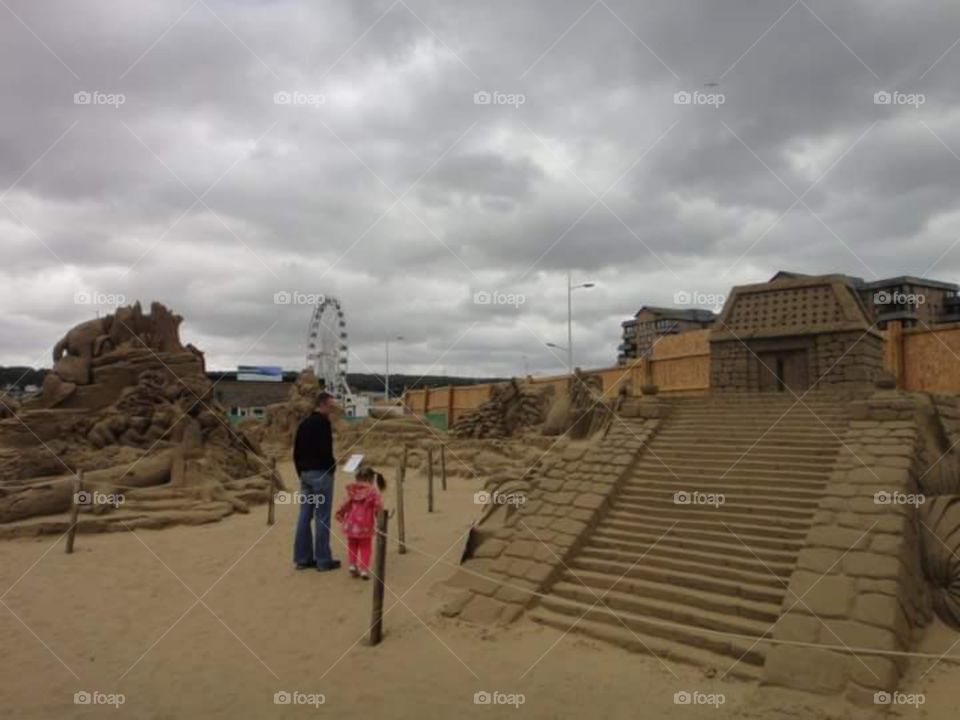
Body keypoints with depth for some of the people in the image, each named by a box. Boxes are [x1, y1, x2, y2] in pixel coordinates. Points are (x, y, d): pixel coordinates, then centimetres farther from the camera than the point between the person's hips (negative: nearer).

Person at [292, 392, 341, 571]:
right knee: (322, 517, -4)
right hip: (320, 473, -9)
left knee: (305, 516, 9)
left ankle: (302, 558, 14)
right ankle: (323, 560, 0)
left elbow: (296, 451, 16)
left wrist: (301, 471, 19)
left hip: (305, 473, 9)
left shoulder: (304, 424, 15)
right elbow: (325, 449, -21)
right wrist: (332, 466, -6)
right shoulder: (322, 422, -12)